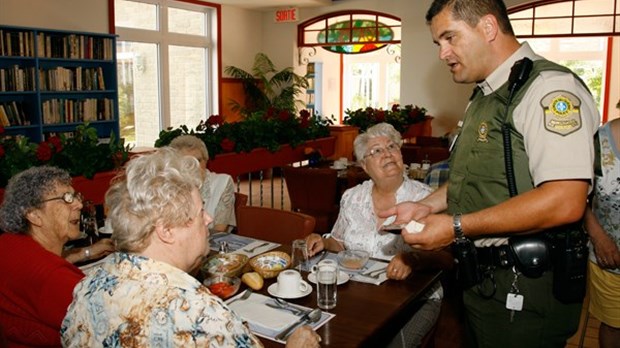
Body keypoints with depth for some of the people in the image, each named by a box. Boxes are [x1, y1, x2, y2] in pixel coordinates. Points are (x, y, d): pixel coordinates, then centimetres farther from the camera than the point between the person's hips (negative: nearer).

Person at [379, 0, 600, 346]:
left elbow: (564, 203, -27)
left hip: (524, 291, -8)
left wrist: (457, 227, -23)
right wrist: (427, 206, 6)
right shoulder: (484, 98, 12)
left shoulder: (550, 88, -18)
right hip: (480, 279, 9)